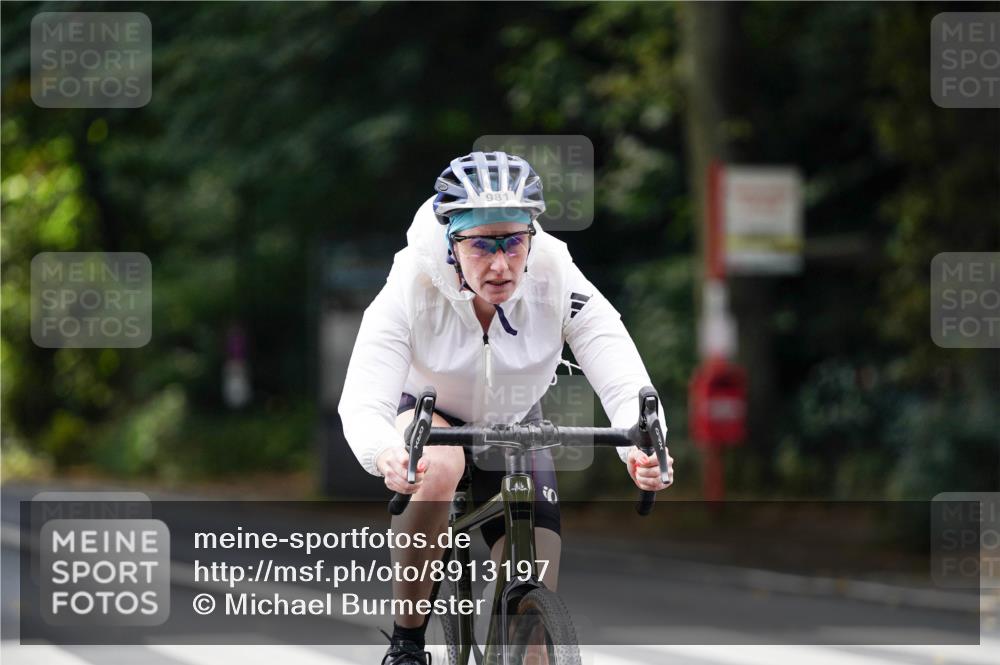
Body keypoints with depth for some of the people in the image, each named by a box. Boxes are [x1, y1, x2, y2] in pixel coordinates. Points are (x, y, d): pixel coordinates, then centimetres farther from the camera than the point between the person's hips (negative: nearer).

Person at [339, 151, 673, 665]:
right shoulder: (411, 289, -31)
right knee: (440, 464, -38)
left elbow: (626, 385, -36)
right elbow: (362, 404, -40)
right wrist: (387, 456, -64)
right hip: (426, 415, -2)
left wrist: (642, 450, -58)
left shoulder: (559, 285, -28)